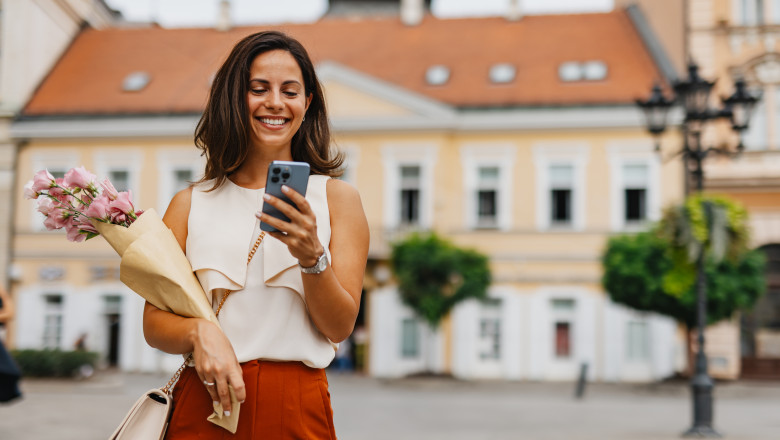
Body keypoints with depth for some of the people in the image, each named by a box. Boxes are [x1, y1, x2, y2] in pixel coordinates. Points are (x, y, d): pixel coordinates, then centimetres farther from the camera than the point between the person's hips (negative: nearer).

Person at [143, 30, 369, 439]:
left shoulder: (337, 198, 3)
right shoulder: (190, 203, 5)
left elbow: (340, 327, -2)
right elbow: (154, 322, 4)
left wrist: (312, 257, -19)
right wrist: (200, 331, -16)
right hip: (205, 405, 1)